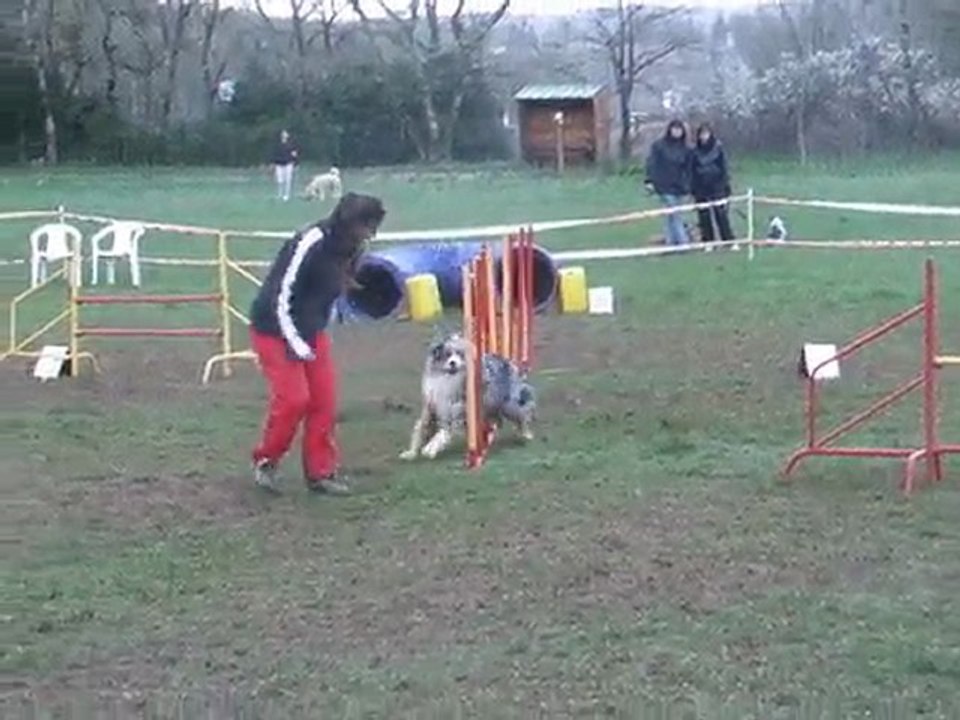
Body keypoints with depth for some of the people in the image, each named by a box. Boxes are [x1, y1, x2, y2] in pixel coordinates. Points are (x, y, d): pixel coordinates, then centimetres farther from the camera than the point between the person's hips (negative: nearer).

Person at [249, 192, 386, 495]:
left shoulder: (351, 247, -2)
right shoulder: (311, 243, -28)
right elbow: (282, 295, -25)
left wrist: (316, 333, 9)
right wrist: (295, 343, -21)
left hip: (311, 331, 8)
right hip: (275, 329, -8)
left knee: (325, 401, 1)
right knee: (293, 398, -13)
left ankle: (320, 473, 10)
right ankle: (265, 461, 8)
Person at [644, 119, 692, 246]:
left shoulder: (684, 149, 7)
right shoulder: (659, 146, -4)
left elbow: (687, 169, 10)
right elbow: (651, 163, -5)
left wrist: (687, 184, 2)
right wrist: (650, 180, -12)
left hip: (678, 187, 4)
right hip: (665, 187, -4)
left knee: (672, 216, 8)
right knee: (674, 215, -9)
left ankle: (671, 242, 14)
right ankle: (683, 242, -12)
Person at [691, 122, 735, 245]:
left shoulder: (718, 148, -1)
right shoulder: (695, 151, 3)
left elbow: (724, 167, 0)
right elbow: (692, 170, 6)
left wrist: (726, 184, -3)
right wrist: (692, 187, 2)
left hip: (717, 187, -2)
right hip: (701, 188, 2)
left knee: (721, 214, -3)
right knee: (704, 217, 5)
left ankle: (728, 240, 1)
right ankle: (708, 242, 12)